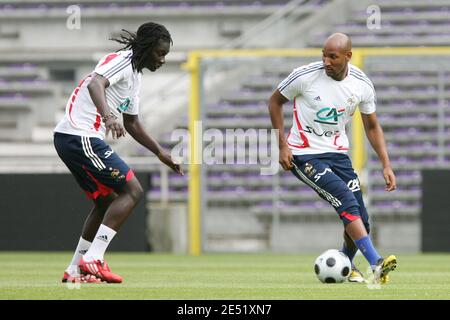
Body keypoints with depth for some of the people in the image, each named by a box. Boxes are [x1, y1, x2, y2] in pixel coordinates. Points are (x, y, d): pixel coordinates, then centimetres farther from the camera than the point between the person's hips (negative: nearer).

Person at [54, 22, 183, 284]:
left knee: (108, 201, 17)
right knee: (132, 191, -10)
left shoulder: (136, 75, 21)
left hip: (69, 139, 10)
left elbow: (132, 123, 31)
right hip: (81, 136, -10)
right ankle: (93, 259, -16)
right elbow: (95, 84, -30)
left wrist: (160, 153, 28)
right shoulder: (122, 61, -10)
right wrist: (108, 116, -45)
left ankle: (76, 270, 18)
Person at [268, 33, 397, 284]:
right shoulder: (305, 76, -16)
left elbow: (372, 127, 9)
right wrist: (282, 145, -5)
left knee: (361, 220, -1)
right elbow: (275, 101, 1)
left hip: (338, 153, 5)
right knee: (348, 203, -24)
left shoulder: (362, 84, -5)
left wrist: (386, 165, 1)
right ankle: (376, 264, -29)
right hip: (305, 155, -4)